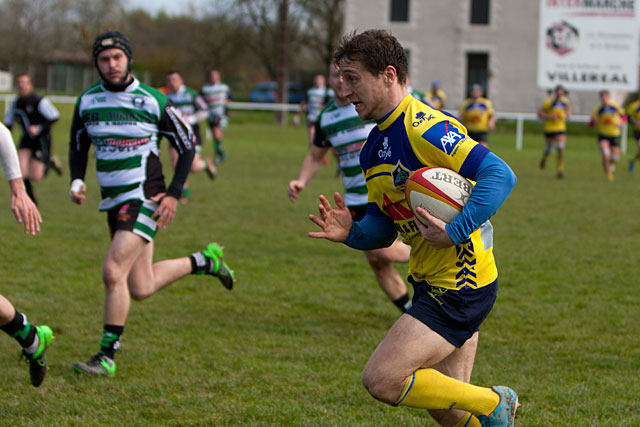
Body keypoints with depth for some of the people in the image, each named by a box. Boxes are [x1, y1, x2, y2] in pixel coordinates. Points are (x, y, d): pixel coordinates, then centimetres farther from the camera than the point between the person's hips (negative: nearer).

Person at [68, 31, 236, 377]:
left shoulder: (153, 101, -8)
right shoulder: (86, 102, 3)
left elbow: (186, 145, 1)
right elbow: (78, 147, 17)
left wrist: (174, 194, -7)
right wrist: (76, 182, -2)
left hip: (145, 199, -6)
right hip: (113, 202, 6)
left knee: (113, 272, -19)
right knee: (141, 290, 8)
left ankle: (107, 357, -10)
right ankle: (204, 261, 33)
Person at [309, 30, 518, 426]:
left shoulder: (424, 127, -18)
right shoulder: (374, 148, 12)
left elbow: (500, 174, -27)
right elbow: (383, 229, 16)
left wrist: (455, 232, -32)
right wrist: (351, 233, -5)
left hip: (460, 286, -10)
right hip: (434, 285, 10)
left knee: (382, 379, -15)